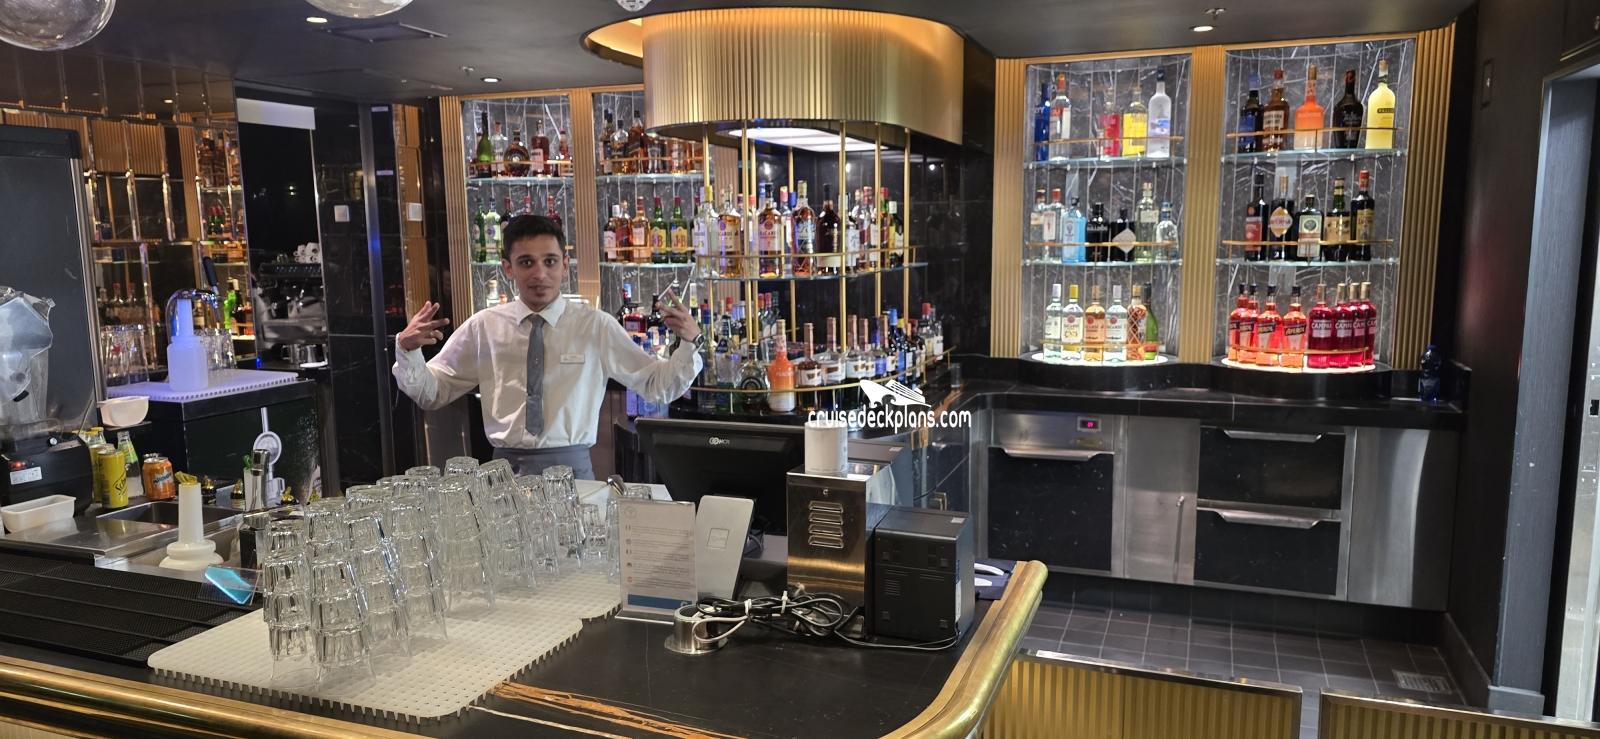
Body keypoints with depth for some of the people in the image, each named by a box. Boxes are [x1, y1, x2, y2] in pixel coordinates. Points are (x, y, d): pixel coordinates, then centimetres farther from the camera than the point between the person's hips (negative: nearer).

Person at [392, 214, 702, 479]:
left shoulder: (595, 326, 0)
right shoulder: (483, 327, 4)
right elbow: (431, 394, 11)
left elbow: (659, 386, 2)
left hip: (571, 468, -1)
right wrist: (407, 349, -6)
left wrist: (689, 341, -15)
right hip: (505, 469, 1)